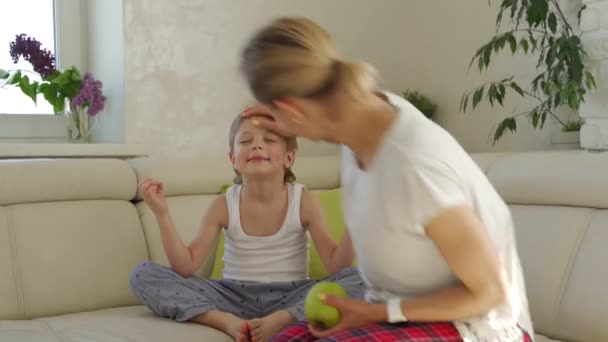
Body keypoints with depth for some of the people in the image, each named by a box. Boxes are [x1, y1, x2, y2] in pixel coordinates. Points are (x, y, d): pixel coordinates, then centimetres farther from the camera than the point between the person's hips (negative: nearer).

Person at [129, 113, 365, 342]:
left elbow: (336, 265, -11)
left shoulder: (303, 201, -6)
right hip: (236, 297, 1)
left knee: (357, 280, -28)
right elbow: (186, 267, -8)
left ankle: (279, 321, -33)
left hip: (290, 298, -1)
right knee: (143, 275, -15)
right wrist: (162, 213, -18)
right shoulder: (224, 205, -4)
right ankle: (229, 321, -27)